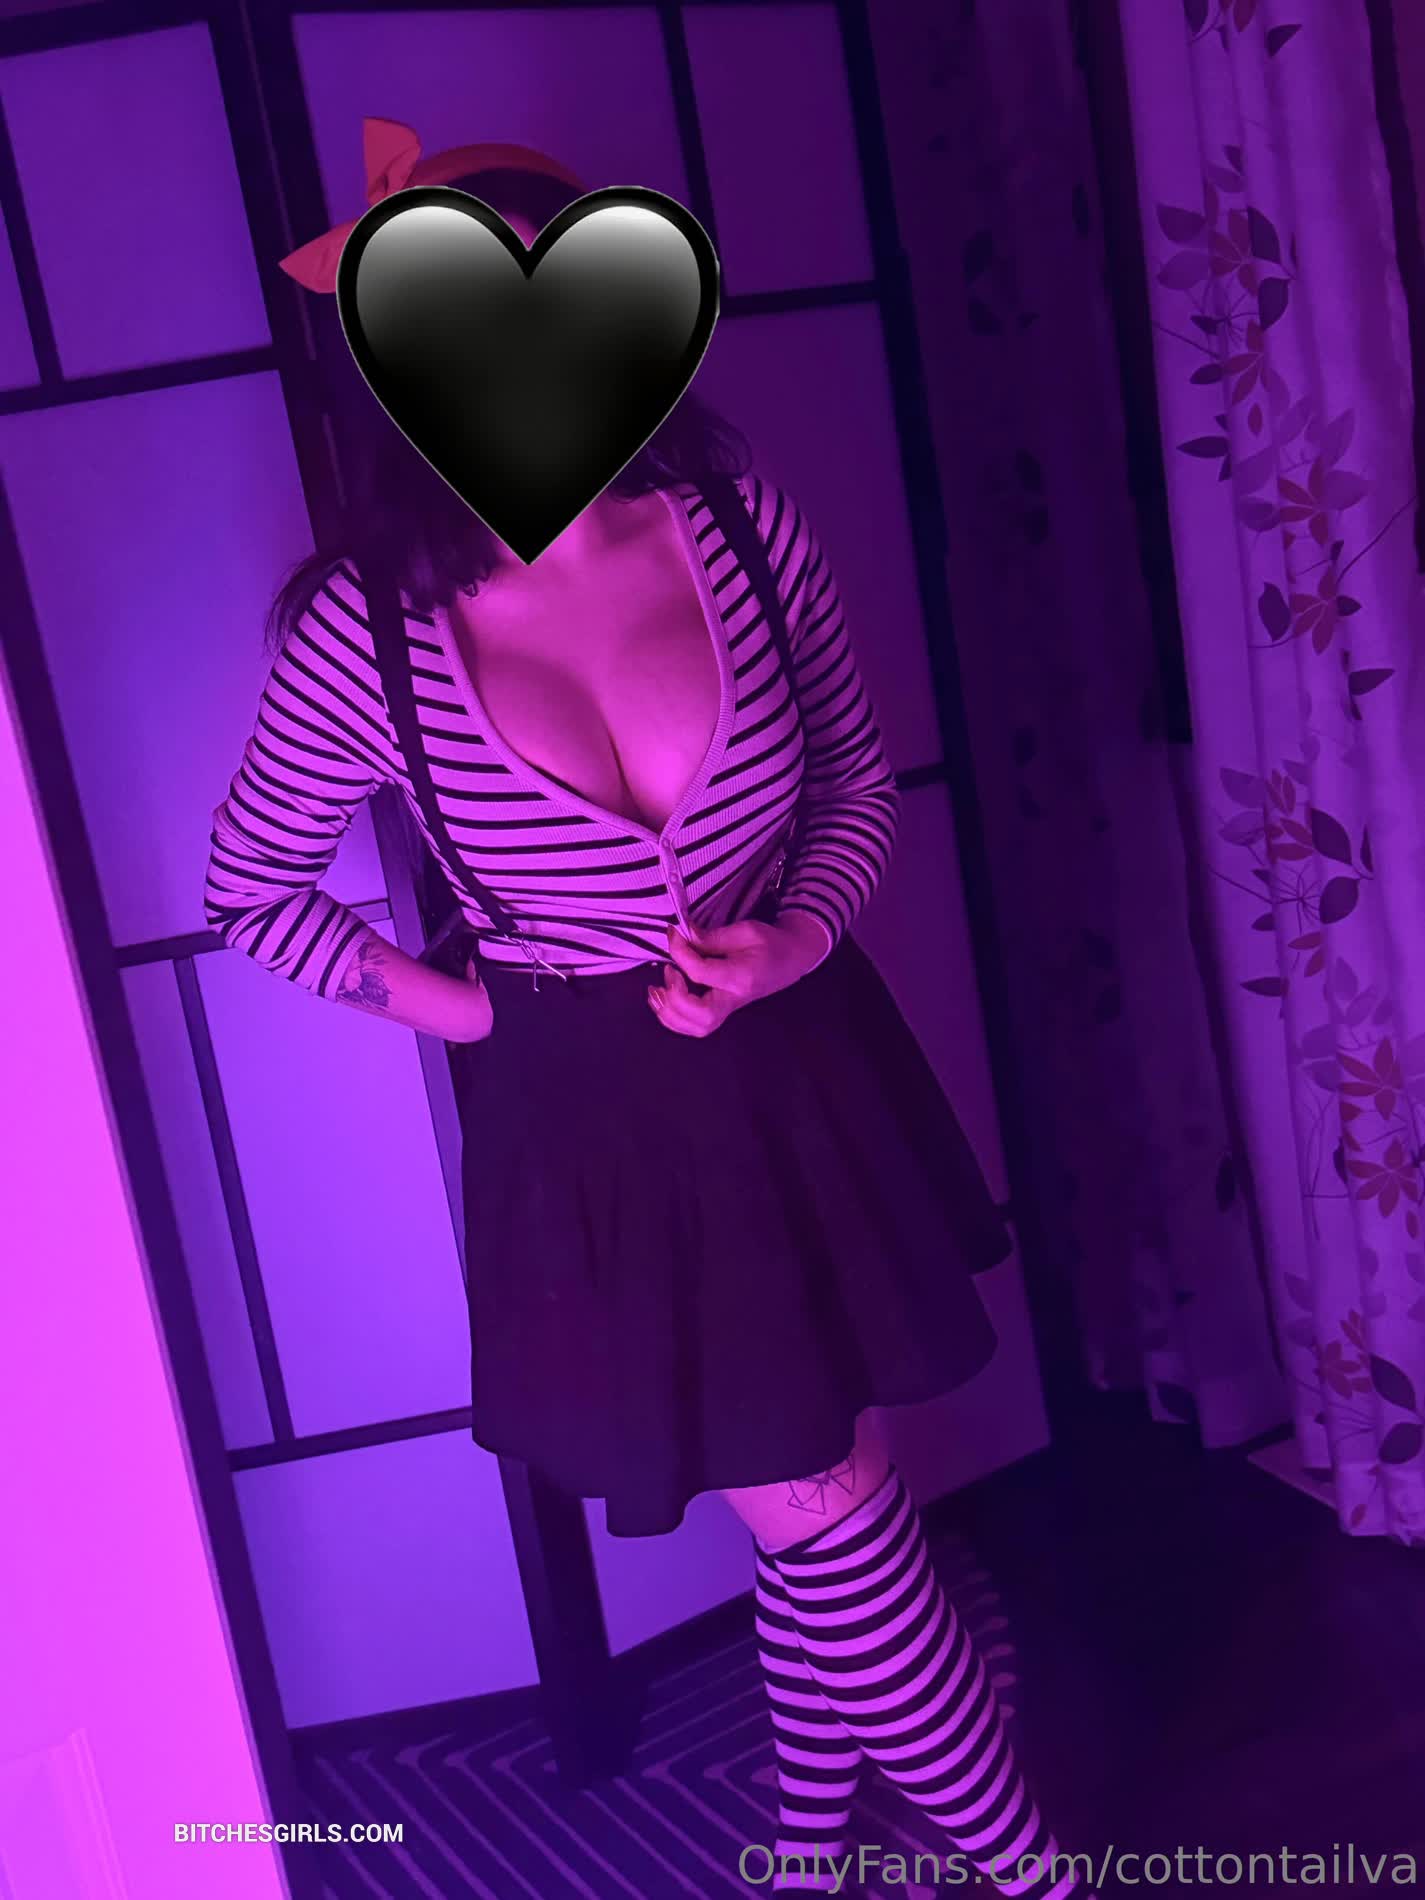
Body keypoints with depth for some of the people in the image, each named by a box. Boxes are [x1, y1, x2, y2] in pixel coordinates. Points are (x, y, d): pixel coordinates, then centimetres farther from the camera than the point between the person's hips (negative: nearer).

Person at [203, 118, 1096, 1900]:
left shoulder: (739, 521, -9)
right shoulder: (369, 630, -15)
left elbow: (861, 780, 4)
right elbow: (250, 883, 1)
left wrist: (796, 939, -14)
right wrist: (435, 999, -7)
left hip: (794, 1069, 3)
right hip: (584, 1128, -2)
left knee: (828, 1516, 15)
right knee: (824, 1525, 5)